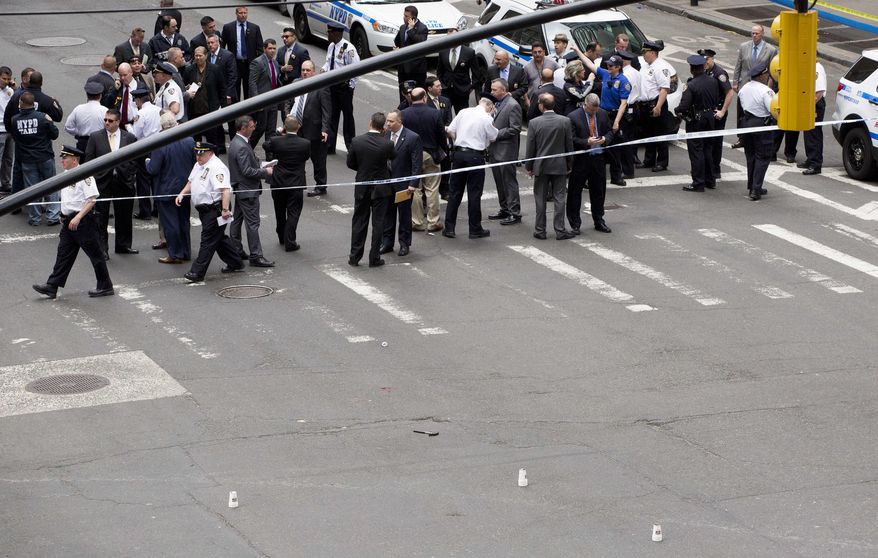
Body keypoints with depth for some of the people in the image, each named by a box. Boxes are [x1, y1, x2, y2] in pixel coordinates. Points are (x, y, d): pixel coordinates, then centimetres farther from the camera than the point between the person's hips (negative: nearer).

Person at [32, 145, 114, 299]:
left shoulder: (84, 175, -16)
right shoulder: (65, 174, 11)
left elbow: (91, 200, -21)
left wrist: (78, 217, -25)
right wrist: (63, 215, 19)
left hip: (83, 221, -9)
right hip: (69, 221, 9)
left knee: (95, 254, 1)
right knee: (64, 254, 8)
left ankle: (105, 287, 10)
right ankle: (52, 286, 7)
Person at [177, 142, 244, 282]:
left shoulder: (217, 167, -20)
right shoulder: (199, 165, 13)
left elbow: (225, 190, -27)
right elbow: (191, 182, 27)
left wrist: (225, 210, -33)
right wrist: (182, 194, 11)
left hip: (215, 209, -10)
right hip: (205, 209, 10)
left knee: (208, 240, -7)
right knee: (219, 238, 18)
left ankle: (197, 272, -7)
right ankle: (235, 263, 29)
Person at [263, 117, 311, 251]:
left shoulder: (276, 141, -14)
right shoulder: (305, 143, -15)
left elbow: (265, 145, 7)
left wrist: (279, 133, 9)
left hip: (278, 182, 2)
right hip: (296, 184, -2)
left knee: (280, 212, 19)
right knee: (293, 213, 4)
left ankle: (282, 238, 34)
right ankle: (289, 242, 2)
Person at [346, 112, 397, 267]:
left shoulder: (356, 141, -12)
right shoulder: (387, 144, -18)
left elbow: (350, 164, -2)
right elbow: (393, 156, 4)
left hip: (362, 188, 2)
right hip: (381, 189, -2)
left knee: (359, 221, 12)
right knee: (378, 223, 7)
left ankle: (354, 257, 16)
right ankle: (374, 258, 10)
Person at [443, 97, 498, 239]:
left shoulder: (463, 112, 4)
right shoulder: (487, 119, -9)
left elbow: (450, 131, 5)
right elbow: (494, 137, 3)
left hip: (459, 153, 4)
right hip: (475, 156, -4)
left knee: (454, 191, 10)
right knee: (474, 193, 4)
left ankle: (449, 228, 10)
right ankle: (475, 229, 9)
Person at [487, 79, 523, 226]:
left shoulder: (513, 106, -14)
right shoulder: (497, 103, 13)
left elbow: (515, 129, -18)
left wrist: (496, 134, -16)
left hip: (506, 151, -9)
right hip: (495, 151, 9)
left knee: (509, 182, -4)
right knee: (500, 182, 15)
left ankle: (515, 213, 0)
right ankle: (505, 210, 25)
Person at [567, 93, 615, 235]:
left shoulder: (603, 114, 5)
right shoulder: (573, 117, -10)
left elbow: (610, 131, 13)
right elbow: (572, 139, -12)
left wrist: (605, 139, -9)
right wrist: (587, 142, -25)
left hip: (599, 158, 4)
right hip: (580, 159, -4)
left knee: (599, 191, 14)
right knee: (575, 192, 1)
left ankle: (599, 221, 27)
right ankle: (575, 225, 10)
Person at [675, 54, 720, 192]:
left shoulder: (692, 85, -23)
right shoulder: (712, 81, -2)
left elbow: (684, 106, -24)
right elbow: (717, 99, 7)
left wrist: (677, 110, -4)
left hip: (695, 120, -7)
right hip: (710, 118, 7)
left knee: (696, 151, 0)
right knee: (707, 149, 19)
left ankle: (698, 183, 1)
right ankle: (710, 180, 26)